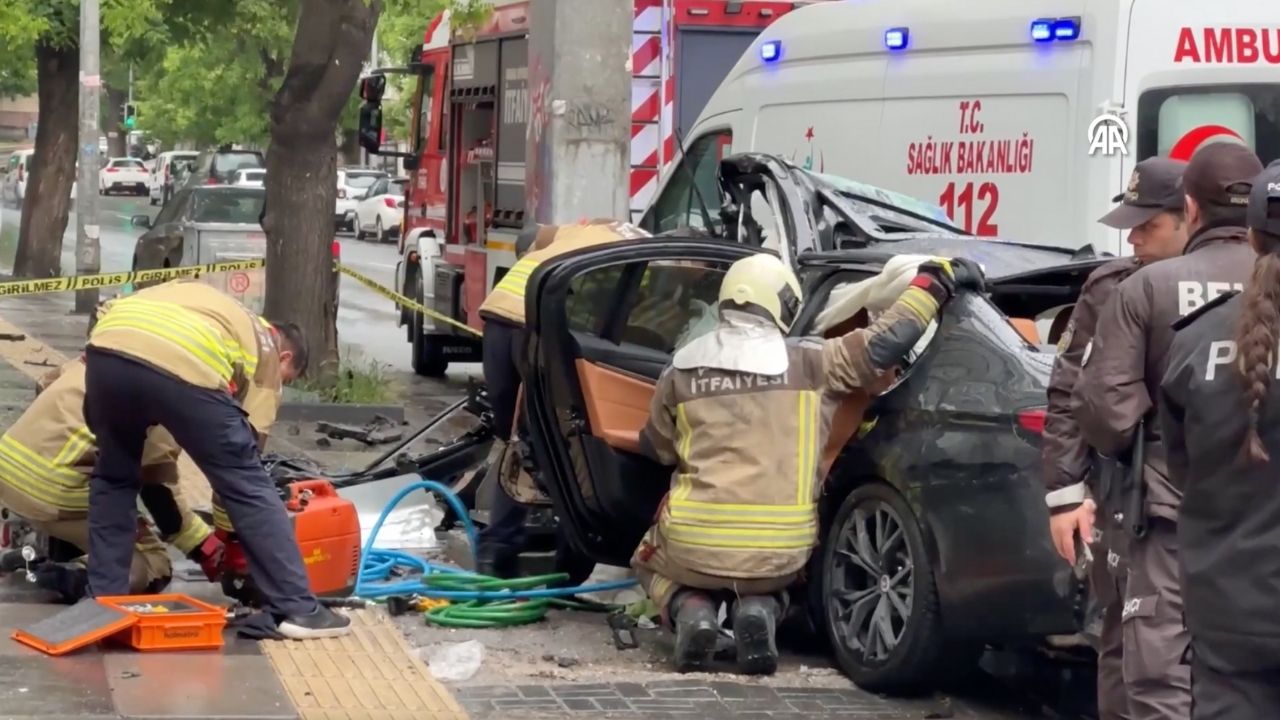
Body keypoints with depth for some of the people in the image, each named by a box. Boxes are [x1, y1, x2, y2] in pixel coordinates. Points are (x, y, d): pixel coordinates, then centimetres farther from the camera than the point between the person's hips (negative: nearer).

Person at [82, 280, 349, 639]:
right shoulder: (265, 347, 28)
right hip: (184, 367, -4)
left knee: (113, 480, 28)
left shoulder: (190, 296, 44)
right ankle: (299, 609, 12)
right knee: (249, 487, 11)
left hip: (107, 349, 4)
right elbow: (243, 450, 26)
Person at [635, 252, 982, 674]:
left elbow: (656, 449, 16)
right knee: (766, 583, 37)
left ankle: (691, 612, 0)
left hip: (694, 547, 0)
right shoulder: (807, 363, -3)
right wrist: (934, 279, 9)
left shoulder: (680, 372, 3)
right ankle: (758, 611, -1)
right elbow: (885, 342, -4)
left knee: (651, 563, 34)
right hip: (778, 555, 0)